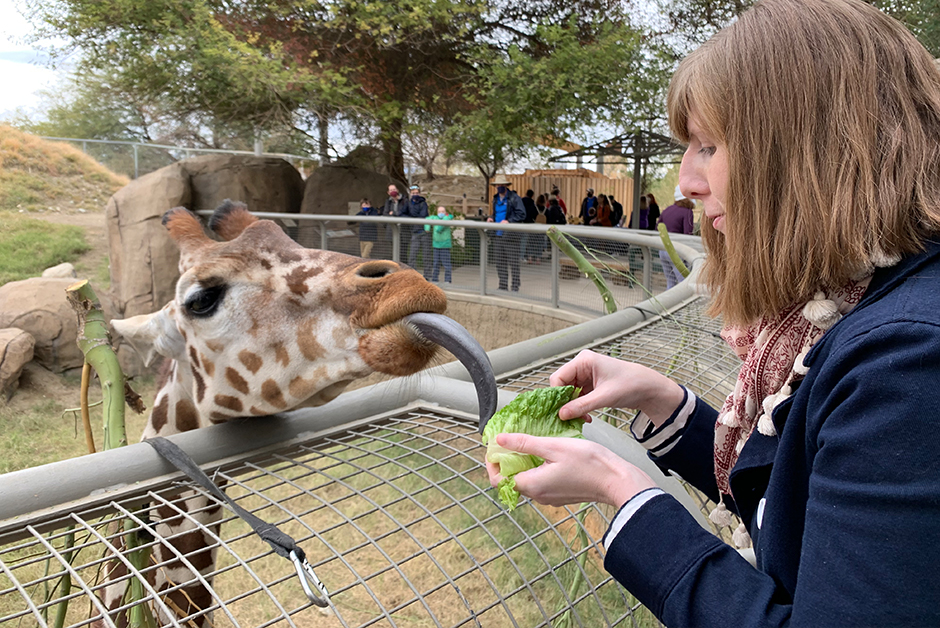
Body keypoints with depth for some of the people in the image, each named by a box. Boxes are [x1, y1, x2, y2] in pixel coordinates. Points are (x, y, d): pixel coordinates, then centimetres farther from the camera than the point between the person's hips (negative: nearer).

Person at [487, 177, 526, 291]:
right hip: (497, 235, 7)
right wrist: (491, 217, 8)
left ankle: (515, 288, 3)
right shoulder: (496, 199, 17)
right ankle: (503, 287, 18)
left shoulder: (514, 198, -5)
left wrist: (508, 221, -18)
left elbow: (521, 215, -9)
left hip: (510, 235, -7)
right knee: (500, 263, 9)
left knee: (513, 262, -5)